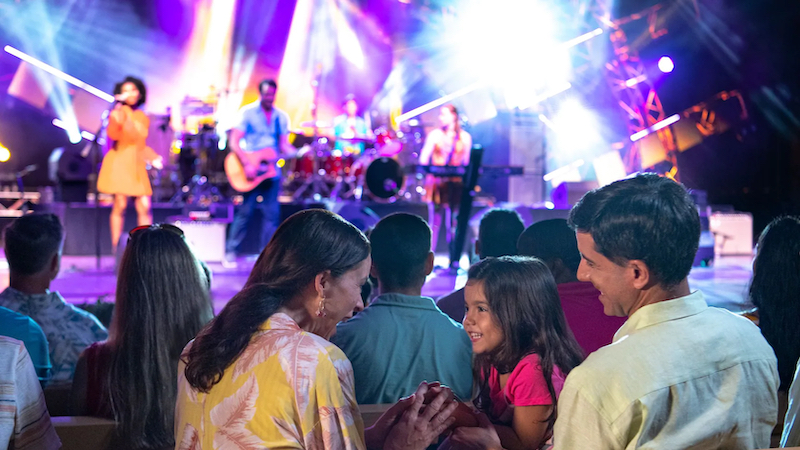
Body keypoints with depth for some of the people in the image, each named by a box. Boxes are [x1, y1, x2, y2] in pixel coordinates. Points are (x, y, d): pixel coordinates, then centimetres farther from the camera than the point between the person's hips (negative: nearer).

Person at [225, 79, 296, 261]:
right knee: (245, 211, -5)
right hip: (250, 169, -4)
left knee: (271, 214, 2)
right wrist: (247, 164, -18)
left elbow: (284, 145, 10)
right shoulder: (247, 112, -2)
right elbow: (233, 142, -7)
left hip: (272, 171, 4)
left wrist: (297, 153, -11)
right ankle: (231, 251, 5)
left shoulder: (281, 117, 11)